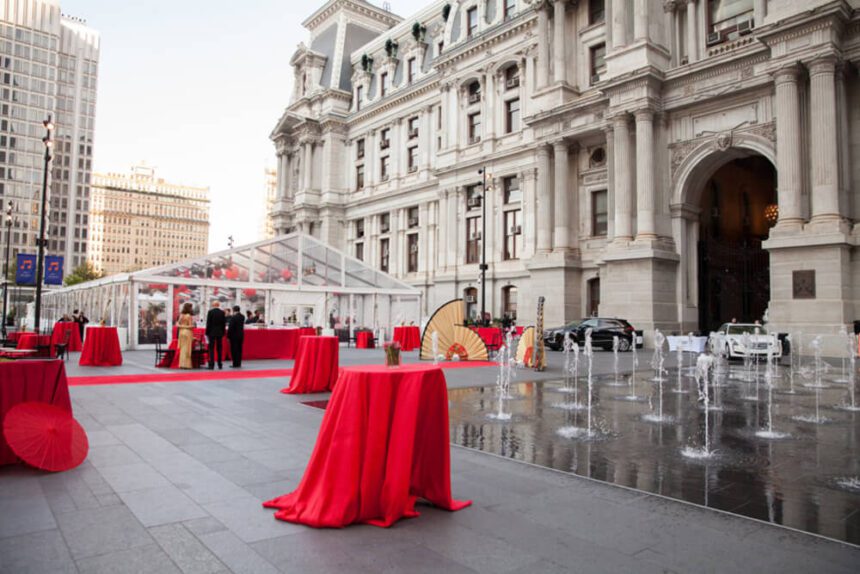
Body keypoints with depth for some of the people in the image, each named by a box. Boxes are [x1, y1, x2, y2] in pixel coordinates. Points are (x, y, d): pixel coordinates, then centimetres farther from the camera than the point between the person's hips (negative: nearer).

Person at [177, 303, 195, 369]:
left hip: (181, 332, 6)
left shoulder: (181, 315, 8)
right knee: (187, 348, -3)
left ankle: (181, 364, 12)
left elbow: (177, 324, 9)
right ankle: (186, 364, -2)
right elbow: (190, 326, -13)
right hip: (188, 332, -6)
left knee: (182, 348, 10)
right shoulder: (189, 316, -11)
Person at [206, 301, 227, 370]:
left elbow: (208, 323, -6)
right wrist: (223, 332, 11)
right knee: (219, 349, 9)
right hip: (220, 333, 3)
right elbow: (224, 323, 4)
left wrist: (207, 333, 0)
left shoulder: (210, 312, -6)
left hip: (212, 333, -3)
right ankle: (220, 365, 12)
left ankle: (211, 365, -7)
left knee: (211, 349, -2)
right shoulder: (222, 312, 2)